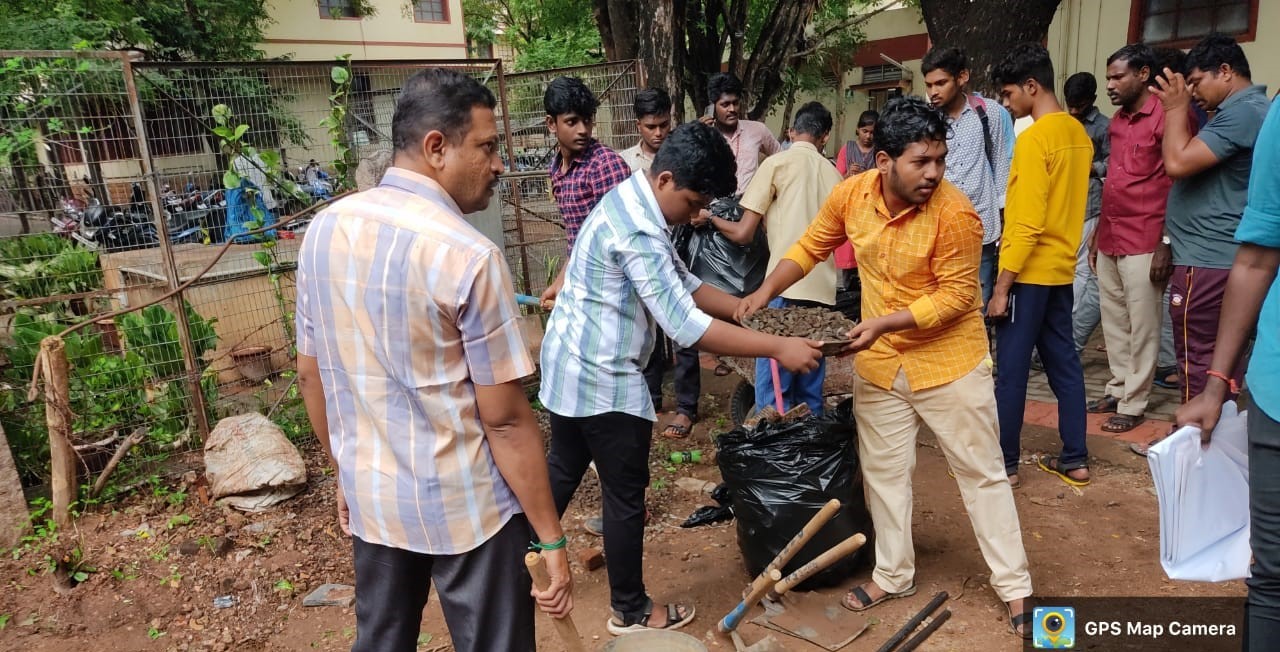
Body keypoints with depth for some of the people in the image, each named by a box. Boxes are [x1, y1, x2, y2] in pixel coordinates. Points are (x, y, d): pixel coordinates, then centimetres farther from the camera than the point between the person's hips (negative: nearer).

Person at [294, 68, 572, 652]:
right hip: (467, 508, -6)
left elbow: (310, 377, 7)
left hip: (372, 499, 6)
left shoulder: (324, 230, -2)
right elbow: (505, 420, -19)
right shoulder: (467, 255, -22)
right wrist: (552, 540, -10)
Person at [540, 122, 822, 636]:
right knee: (625, 496, 7)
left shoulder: (630, 201, 8)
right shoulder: (637, 231, -25)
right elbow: (685, 327, -29)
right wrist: (777, 347, -26)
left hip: (570, 366, 10)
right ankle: (631, 611, 26)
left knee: (561, 473, 23)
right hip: (603, 378, -10)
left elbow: (681, 282, 14)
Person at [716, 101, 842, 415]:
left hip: (786, 287, -6)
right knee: (810, 390, 14)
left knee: (773, 389, -1)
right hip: (824, 290, 6)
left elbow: (743, 234, -1)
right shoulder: (833, 173, 16)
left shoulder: (778, 162, 1)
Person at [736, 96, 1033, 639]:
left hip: (949, 361, -4)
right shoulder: (851, 194, -9)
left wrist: (883, 323, -28)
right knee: (883, 471, 14)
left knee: (981, 474, 8)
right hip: (878, 362, 5)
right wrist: (767, 291, -7)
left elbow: (955, 294, -20)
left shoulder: (954, 213, -23)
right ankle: (894, 574, 32)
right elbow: (810, 247, 4)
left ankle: (1014, 587, 25)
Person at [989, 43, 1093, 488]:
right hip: (1061, 269, 9)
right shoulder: (1078, 134, 11)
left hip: (1030, 273, -9)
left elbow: (1026, 222, -21)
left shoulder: (1034, 138, -16)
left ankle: (1004, 463, 9)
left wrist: (1002, 286, -18)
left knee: (1012, 370, 0)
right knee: (1063, 363, 13)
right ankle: (1075, 459, 21)